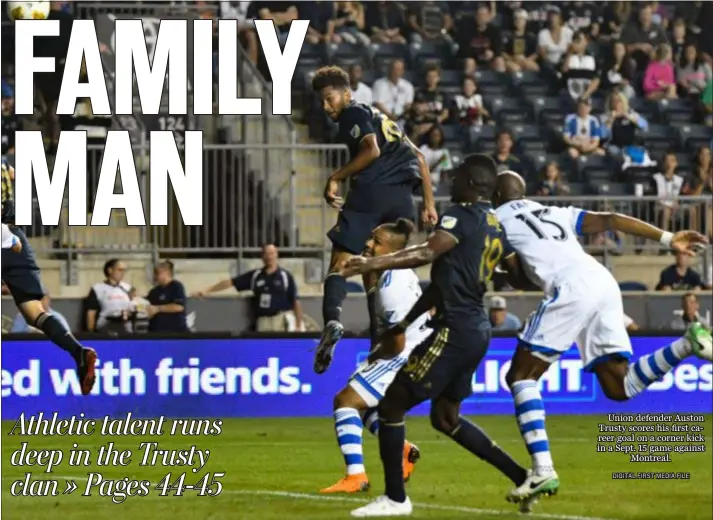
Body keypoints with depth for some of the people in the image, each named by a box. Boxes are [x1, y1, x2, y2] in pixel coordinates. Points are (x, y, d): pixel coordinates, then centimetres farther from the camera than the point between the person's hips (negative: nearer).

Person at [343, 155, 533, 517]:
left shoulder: (463, 215, -9)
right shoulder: (496, 226, 18)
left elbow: (427, 254, -28)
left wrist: (374, 264, -35)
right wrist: (404, 324, 26)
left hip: (455, 330, -10)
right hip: (476, 328, 10)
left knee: (392, 404, -3)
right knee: (446, 417, 22)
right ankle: (521, 477, 21)